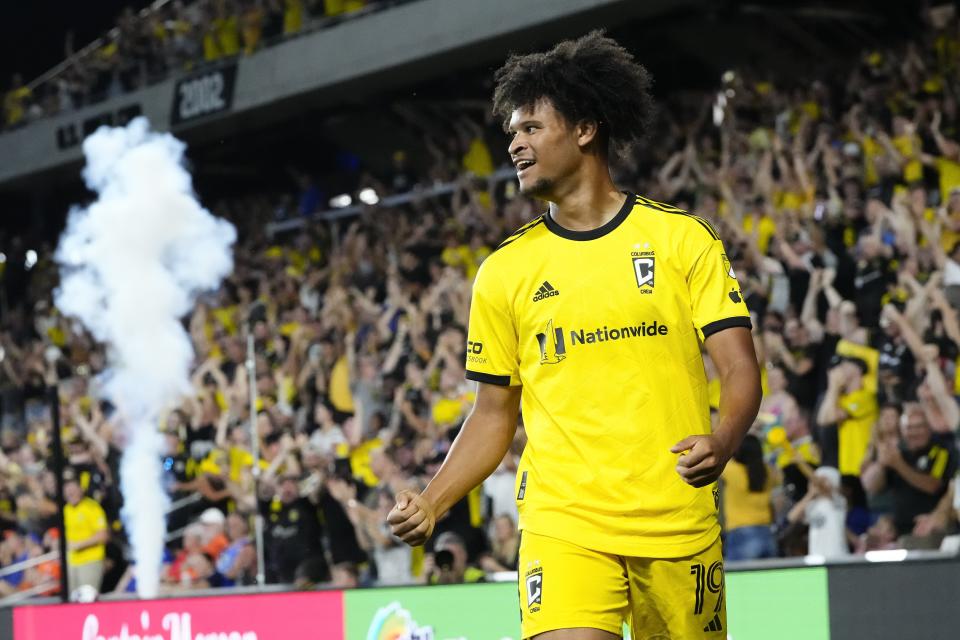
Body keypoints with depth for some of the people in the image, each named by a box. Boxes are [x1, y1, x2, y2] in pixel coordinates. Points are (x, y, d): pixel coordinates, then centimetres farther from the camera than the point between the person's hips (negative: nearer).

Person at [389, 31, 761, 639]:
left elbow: (739, 367, -1)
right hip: (562, 525, 0)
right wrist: (432, 503, 0)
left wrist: (723, 441, -22)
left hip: (680, 524, 0)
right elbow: (495, 413, 15)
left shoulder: (683, 238, 4)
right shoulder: (504, 270, 10)